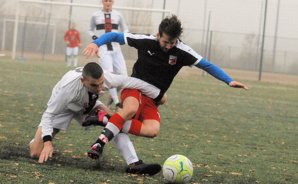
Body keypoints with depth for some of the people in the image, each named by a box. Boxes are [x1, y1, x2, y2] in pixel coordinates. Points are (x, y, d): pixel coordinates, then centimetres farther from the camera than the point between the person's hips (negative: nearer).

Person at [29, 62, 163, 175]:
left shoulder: (106, 78, -34)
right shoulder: (69, 87, -44)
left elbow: (134, 83, -19)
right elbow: (49, 114, -34)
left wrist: (158, 95, -8)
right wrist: (47, 142, -45)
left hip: (88, 105, 3)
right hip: (61, 106, -3)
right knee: (36, 153, -14)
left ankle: (133, 164, -26)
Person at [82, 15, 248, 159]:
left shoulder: (182, 52, -8)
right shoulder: (146, 41, -11)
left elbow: (207, 65, -3)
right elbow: (114, 36, -4)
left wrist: (229, 81, -14)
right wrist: (96, 44, -23)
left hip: (152, 100, 3)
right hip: (135, 89, -3)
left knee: (153, 130, -28)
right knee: (131, 109, -40)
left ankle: (107, 121, -21)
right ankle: (99, 143, -34)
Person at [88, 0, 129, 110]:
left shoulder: (118, 15, 10)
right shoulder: (95, 15, 7)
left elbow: (125, 29, 18)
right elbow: (91, 29, 20)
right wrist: (94, 36, -2)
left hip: (116, 49, 3)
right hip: (103, 50, -3)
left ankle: (112, 96, 20)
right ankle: (117, 103, -18)